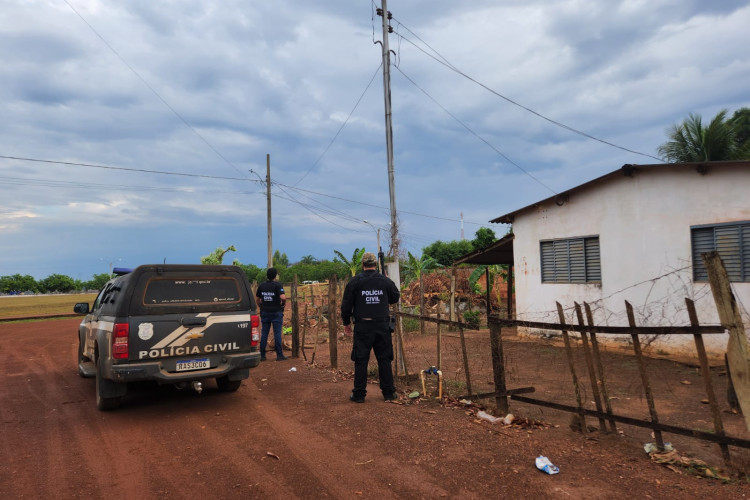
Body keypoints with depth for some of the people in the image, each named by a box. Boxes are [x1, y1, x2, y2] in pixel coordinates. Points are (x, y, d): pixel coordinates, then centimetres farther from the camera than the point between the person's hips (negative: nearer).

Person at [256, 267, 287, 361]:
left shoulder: (261, 285, 5)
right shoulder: (278, 285, -11)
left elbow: (258, 299, 11)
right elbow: (283, 297, -24)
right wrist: (283, 303, -5)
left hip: (264, 312, 4)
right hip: (276, 312, -4)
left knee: (264, 334, 9)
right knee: (277, 334, 1)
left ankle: (262, 355, 11)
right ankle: (279, 355, 5)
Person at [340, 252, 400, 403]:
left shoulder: (354, 282, -3)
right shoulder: (385, 281, 2)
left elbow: (346, 304, 1)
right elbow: (395, 297, 17)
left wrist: (346, 323, 14)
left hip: (362, 326, -2)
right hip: (382, 326, 2)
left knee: (361, 360, 5)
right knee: (384, 359, 10)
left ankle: (359, 394, 9)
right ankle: (388, 392, 15)